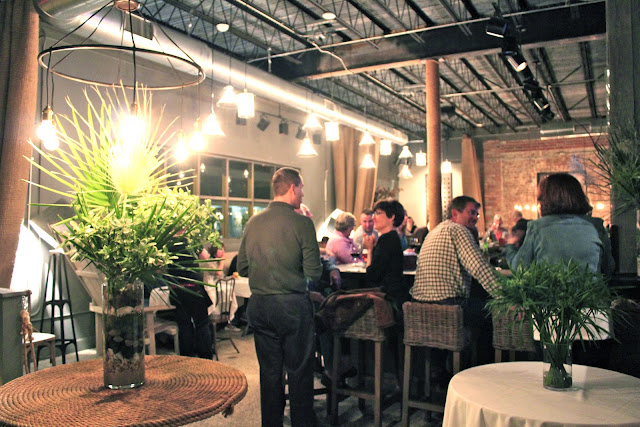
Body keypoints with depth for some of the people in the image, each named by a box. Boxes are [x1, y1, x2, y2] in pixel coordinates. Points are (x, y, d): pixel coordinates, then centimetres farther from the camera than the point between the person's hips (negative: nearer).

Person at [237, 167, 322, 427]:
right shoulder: (301, 223, -12)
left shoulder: (252, 223, 2)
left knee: (269, 372, 16)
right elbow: (314, 272, -13)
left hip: (259, 306, 5)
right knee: (299, 372, 8)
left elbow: (242, 268, 8)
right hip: (293, 306, -5)